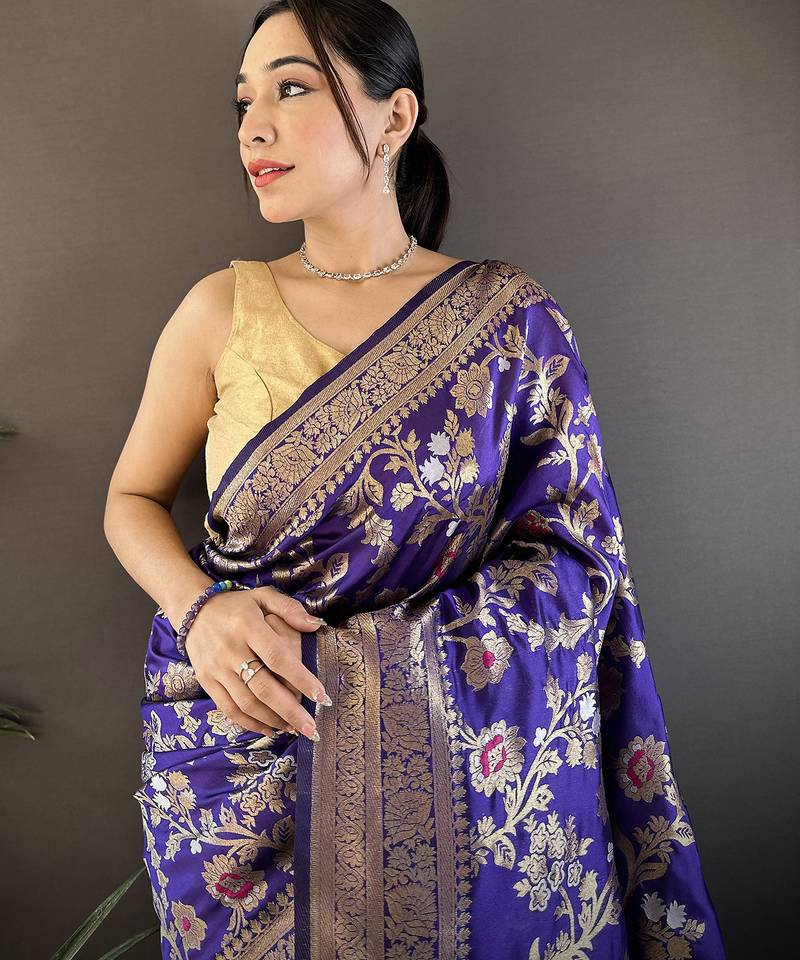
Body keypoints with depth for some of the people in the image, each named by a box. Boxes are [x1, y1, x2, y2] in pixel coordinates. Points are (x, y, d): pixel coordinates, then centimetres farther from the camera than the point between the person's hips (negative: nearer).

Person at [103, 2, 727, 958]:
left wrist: (338, 662, -16)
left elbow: (570, 556, -5)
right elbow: (133, 499, 6)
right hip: (241, 740, 1)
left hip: (446, 761, 0)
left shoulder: (510, 321, -7)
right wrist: (201, 612, -16)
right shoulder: (222, 310, -4)